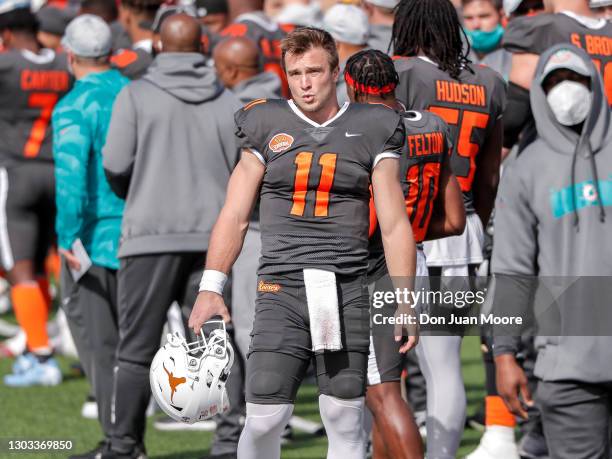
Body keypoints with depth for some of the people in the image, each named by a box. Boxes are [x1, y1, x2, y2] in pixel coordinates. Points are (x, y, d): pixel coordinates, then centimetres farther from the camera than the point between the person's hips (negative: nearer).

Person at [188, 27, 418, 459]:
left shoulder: (370, 131, 7)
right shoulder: (267, 125, 9)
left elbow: (394, 225, 7)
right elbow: (235, 216, 10)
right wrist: (211, 287, 0)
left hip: (347, 292, 0)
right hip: (281, 290, 0)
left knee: (345, 421, 0)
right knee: (264, 420, -9)